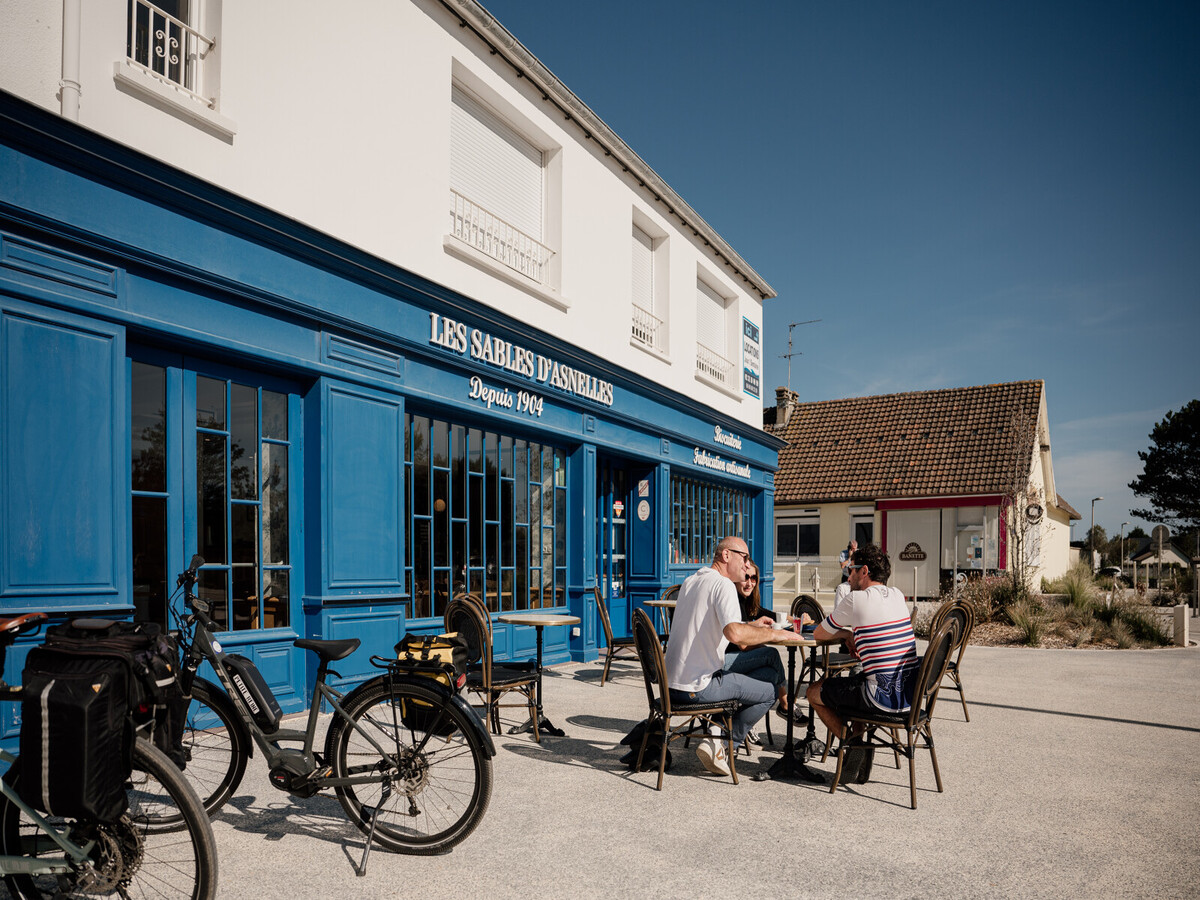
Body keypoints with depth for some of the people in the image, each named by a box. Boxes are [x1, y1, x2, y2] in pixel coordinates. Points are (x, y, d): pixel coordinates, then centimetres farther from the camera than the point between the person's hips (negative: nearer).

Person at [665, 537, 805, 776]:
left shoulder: (690, 582, 14)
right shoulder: (723, 584, -13)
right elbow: (735, 633, -29)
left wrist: (752, 626, 24)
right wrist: (777, 633, -15)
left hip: (671, 682, 9)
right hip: (698, 688, -9)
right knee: (771, 690, 5)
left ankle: (715, 734, 17)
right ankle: (721, 746, 4)